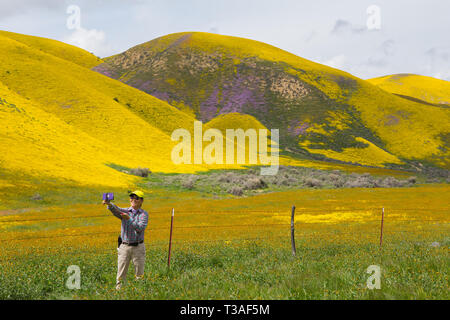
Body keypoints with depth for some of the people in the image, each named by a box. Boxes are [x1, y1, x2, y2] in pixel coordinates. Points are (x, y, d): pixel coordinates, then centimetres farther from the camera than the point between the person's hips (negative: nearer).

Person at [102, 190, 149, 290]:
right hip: (124, 247, 1)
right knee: (121, 274, 2)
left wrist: (129, 219, -27)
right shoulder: (125, 211, 4)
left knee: (139, 274, 4)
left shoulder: (144, 214, 0)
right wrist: (109, 204, -41)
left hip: (138, 247, -1)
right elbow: (116, 209, -19)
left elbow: (140, 228, -16)